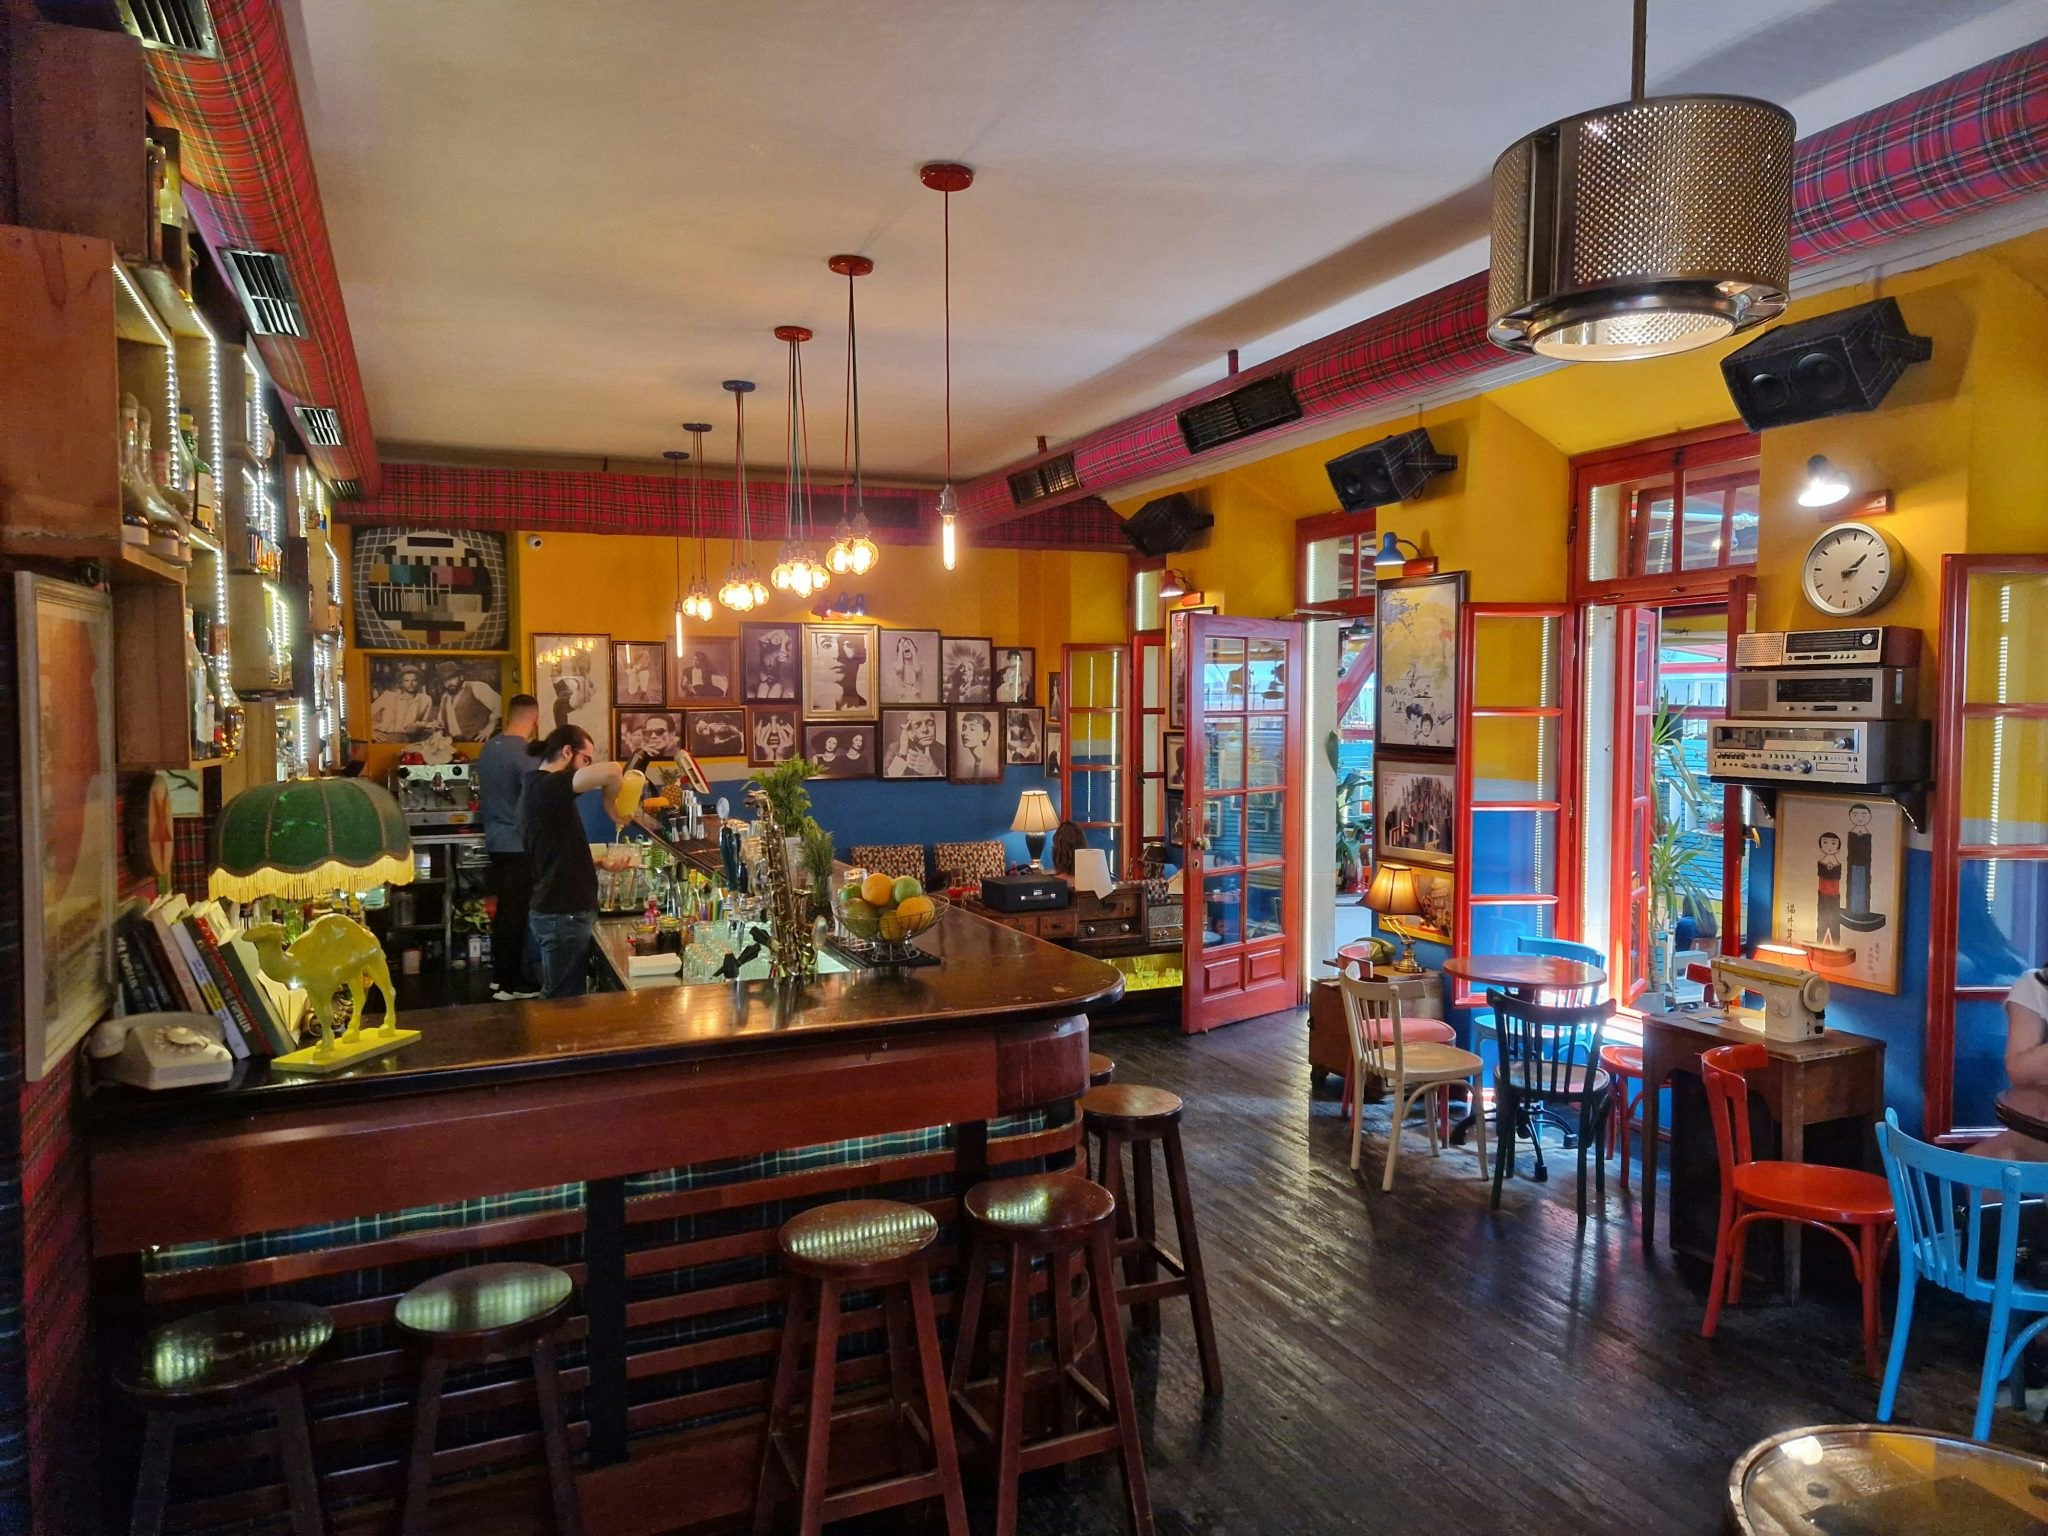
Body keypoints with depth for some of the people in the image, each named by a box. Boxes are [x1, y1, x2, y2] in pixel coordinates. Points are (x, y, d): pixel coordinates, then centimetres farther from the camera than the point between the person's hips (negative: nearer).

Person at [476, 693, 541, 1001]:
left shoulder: (488, 748, 6)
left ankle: (499, 975, 24)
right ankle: (511, 983, 6)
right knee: (516, 912, -1)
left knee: (502, 909, 16)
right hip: (520, 845, -8)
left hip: (495, 842, 8)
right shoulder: (528, 755, -19)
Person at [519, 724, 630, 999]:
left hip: (558, 912, 10)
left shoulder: (538, 789, 14)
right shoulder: (548, 786, -17)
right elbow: (611, 771, -34)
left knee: (561, 997, 17)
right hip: (563, 916, -10)